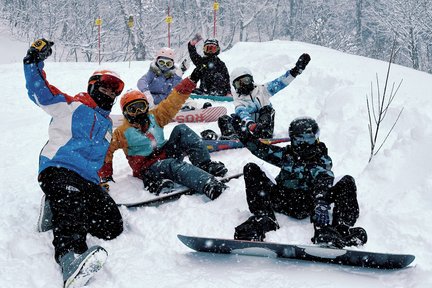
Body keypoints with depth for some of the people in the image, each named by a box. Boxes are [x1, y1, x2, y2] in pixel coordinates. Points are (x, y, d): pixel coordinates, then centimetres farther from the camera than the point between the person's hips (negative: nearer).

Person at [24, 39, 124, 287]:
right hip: (58, 170, -6)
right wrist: (35, 62, -10)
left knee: (112, 227, -13)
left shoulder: (107, 124, 31)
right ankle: (71, 254, -63)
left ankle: (59, 210, 3)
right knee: (72, 202, -41)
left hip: (88, 181, 7)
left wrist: (101, 178, 29)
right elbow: (39, 91, 0)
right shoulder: (70, 106, 10)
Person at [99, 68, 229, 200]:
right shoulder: (123, 132, -2)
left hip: (167, 155, 6)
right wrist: (106, 176, -9)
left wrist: (191, 81, -2)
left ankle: (205, 164, -23)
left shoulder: (154, 117, 10)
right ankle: (208, 185, -64)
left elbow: (172, 103, 5)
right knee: (173, 165, -38)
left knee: (181, 130, -14)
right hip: (149, 168, -6)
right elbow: (107, 149, -3)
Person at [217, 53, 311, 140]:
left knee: (266, 109, -25)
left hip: (265, 126, 0)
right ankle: (231, 137, -47)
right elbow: (242, 113, -11)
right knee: (223, 119, -16)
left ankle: (265, 135, -44)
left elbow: (278, 83, -1)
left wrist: (296, 70, -16)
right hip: (247, 129, 1)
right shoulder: (239, 101, 10)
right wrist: (251, 125, -35)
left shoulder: (261, 90, 12)